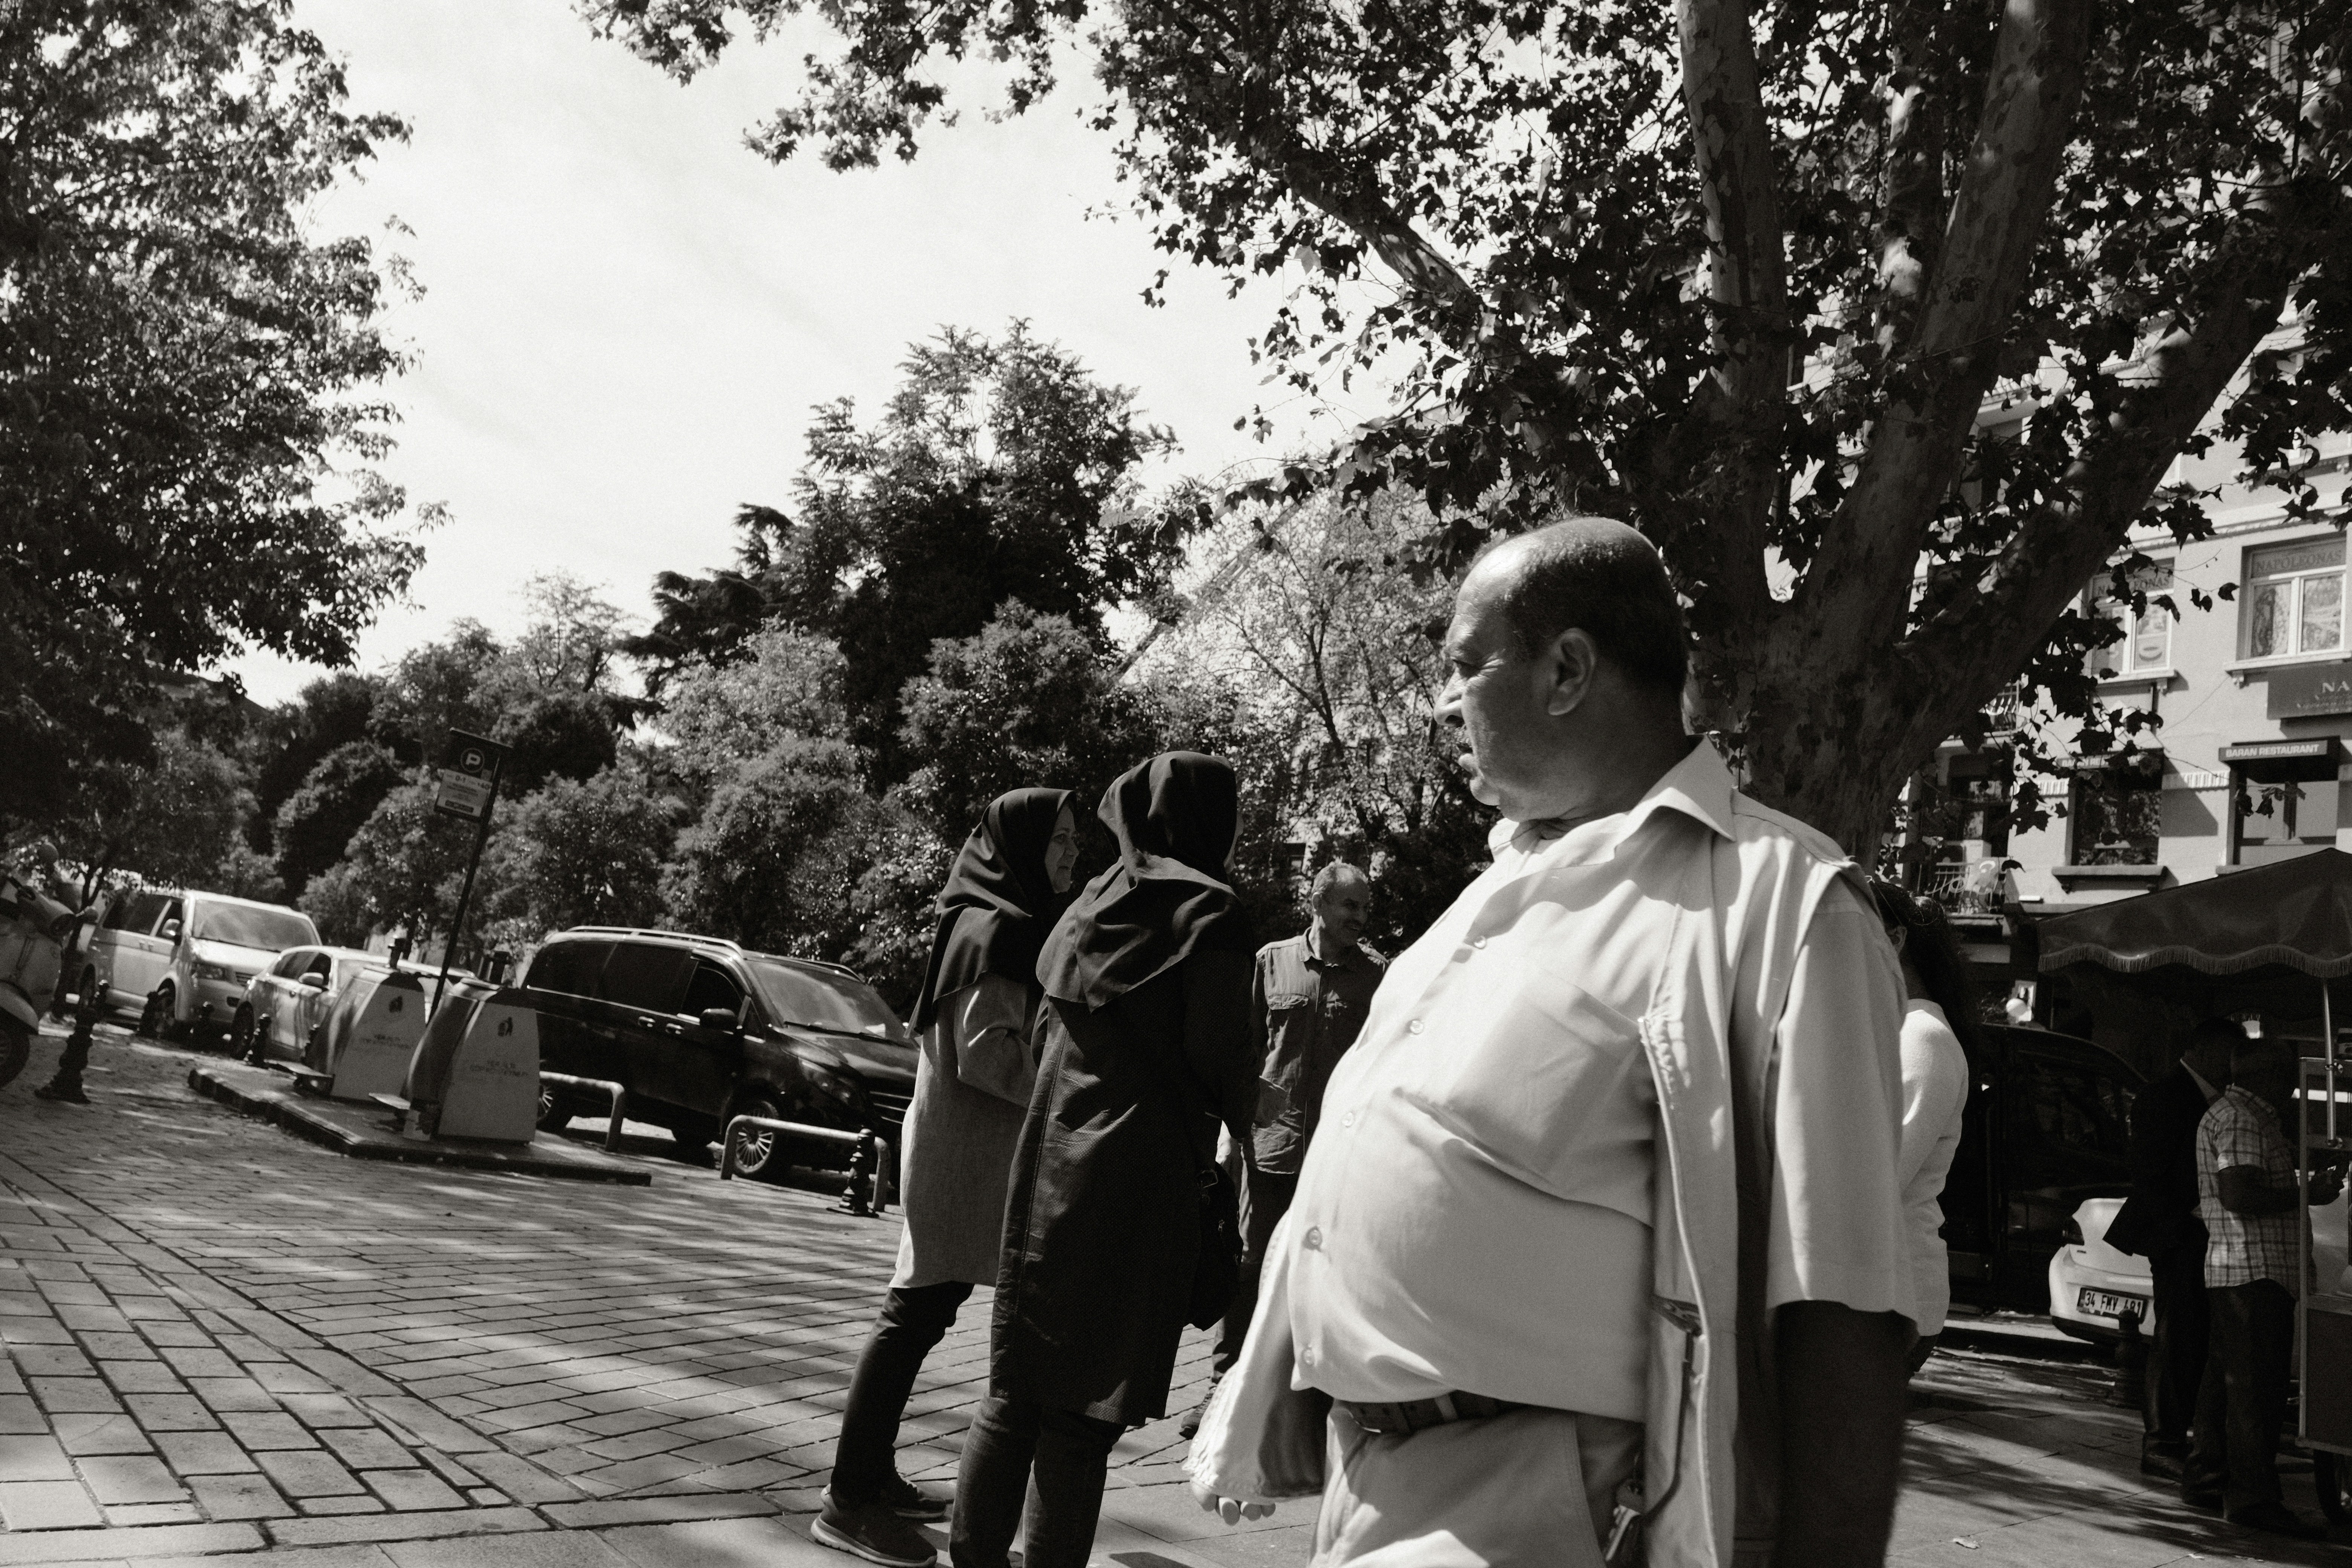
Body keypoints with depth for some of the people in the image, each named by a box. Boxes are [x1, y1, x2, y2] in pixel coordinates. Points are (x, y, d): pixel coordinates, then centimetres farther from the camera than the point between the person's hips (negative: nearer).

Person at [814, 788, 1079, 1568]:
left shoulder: (1007, 925, 15)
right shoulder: (994, 929, -15)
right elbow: (987, 1051, -20)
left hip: (966, 1145, 10)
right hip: (964, 1145, -10)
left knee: (923, 1313, 14)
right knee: (917, 1314, -7)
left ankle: (871, 1476, 23)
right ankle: (850, 1498, -1)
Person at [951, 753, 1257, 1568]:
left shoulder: (1091, 904, 11)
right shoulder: (1206, 912, -7)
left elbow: (1051, 1026, 13)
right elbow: (1216, 1052, -12)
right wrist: (1246, 1110, 8)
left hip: (1050, 1161, 6)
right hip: (1143, 1175, -6)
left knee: (1017, 1387, 13)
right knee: (1088, 1405, 2)